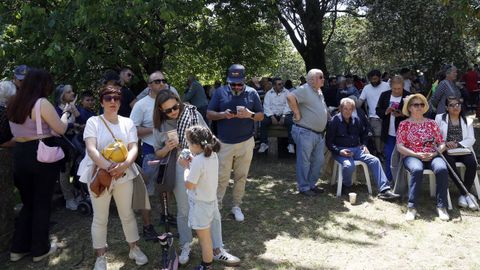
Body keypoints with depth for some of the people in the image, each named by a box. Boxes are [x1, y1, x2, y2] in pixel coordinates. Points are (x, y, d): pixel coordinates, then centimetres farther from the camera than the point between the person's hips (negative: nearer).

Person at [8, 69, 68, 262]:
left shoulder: (13, 103, 9)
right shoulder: (42, 103, -15)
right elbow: (60, 130, -12)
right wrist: (64, 116, 6)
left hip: (19, 154, 7)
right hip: (42, 155, -7)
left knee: (27, 203, 19)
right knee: (42, 203, 7)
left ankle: (18, 248, 24)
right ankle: (40, 249, 18)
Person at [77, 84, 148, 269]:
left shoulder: (127, 123, 5)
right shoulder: (93, 122, -3)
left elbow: (134, 148, -4)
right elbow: (91, 149, -15)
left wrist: (123, 165, -23)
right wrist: (108, 167, -28)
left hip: (124, 175, 2)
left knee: (127, 214, 12)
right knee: (100, 218, 7)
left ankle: (134, 249, 30)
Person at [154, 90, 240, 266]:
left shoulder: (192, 113, -4)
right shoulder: (160, 126, -1)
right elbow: (158, 154, 6)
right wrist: (167, 148, -15)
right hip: (179, 169, 0)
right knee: (183, 210, 12)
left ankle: (217, 250, 14)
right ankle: (185, 248, 31)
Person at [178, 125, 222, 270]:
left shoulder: (198, 161, -28)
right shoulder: (213, 155, -2)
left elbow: (189, 185, -22)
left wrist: (187, 167, -12)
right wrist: (192, 163, -1)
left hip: (200, 204, -8)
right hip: (210, 200, 9)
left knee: (204, 237, 8)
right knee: (206, 235, 24)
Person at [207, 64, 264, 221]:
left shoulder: (252, 93, 1)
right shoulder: (220, 92, -2)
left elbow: (261, 116, 4)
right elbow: (209, 114, -1)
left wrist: (250, 115, -17)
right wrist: (223, 115, -20)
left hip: (246, 143, 1)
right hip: (224, 143, -1)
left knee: (241, 177, 11)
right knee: (222, 178, 2)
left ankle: (236, 207, 25)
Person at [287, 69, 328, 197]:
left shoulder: (319, 91, 15)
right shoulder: (304, 89, -15)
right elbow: (290, 97, -32)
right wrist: (297, 113, -24)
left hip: (319, 133, 9)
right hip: (305, 133, -9)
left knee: (318, 161, 15)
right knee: (304, 161, 2)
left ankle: (312, 184, 29)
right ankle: (304, 187, 14)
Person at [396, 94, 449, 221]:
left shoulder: (431, 123, 15)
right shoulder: (404, 124, 8)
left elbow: (442, 143, 11)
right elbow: (400, 146, -1)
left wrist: (434, 153, -9)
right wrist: (417, 154, -13)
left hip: (432, 156, 2)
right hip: (412, 156, -2)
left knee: (442, 169, -31)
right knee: (417, 170, -37)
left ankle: (441, 206, -23)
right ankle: (411, 207, -32)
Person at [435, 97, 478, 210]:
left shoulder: (468, 121, 17)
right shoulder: (440, 118, 13)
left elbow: (471, 139, 5)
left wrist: (458, 144, -14)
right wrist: (445, 143, -16)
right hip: (446, 151, -2)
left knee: (472, 163, -29)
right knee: (450, 164, -34)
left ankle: (463, 194, -18)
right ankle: (466, 194, -24)